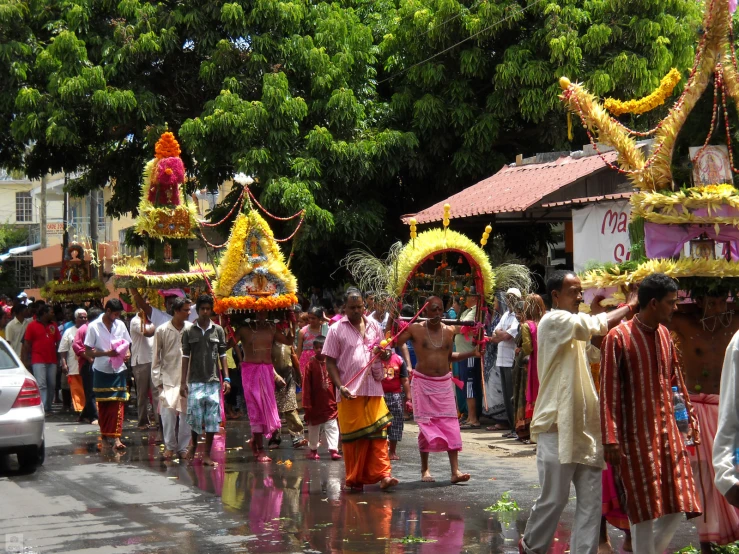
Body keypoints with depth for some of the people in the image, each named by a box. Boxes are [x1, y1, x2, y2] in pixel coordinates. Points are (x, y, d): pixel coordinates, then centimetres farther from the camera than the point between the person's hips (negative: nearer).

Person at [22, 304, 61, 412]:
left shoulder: (53, 325, 12)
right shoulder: (32, 325, -1)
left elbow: (58, 341, 15)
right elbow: (27, 344, 0)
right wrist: (26, 360, -4)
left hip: (52, 360, 5)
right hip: (38, 361, -5)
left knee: (52, 385, 7)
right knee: (41, 385, -11)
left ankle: (48, 407, 18)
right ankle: (43, 408, -15)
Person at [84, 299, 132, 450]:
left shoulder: (120, 325, 5)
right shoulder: (93, 327, -6)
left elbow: (127, 344, 16)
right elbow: (88, 352, -7)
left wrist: (126, 353, -7)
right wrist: (106, 353, -21)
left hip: (118, 370, 2)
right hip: (101, 371, -2)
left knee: (118, 404, -7)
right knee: (102, 405, 7)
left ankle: (116, 438, -11)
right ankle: (104, 435, 20)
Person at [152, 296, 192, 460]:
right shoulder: (162, 331, -1)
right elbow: (156, 358, 5)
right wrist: (157, 381, 2)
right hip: (168, 379, -1)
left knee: (186, 413, 3)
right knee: (168, 412, -8)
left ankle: (183, 447, 13)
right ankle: (169, 446, 7)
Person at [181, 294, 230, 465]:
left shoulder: (218, 330, 6)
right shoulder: (189, 331, 3)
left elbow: (222, 355, 7)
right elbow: (186, 357, 5)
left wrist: (226, 378, 0)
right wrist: (183, 382, 1)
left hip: (213, 381, 1)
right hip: (195, 380, -1)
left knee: (212, 418, -1)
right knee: (194, 416, -2)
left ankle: (207, 454, 7)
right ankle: (194, 444, 26)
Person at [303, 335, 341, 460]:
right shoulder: (311, 365, -7)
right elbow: (306, 386, -6)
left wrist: (337, 400, 3)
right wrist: (307, 404, -7)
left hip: (330, 403, 1)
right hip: (315, 404, -1)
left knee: (332, 427, -3)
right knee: (313, 428, 13)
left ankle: (333, 450, -4)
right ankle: (313, 450, 26)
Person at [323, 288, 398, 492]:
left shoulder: (373, 326, 11)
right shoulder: (336, 329, 0)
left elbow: (384, 351, 22)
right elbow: (330, 362, -1)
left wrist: (384, 353, -4)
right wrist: (340, 386, -14)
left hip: (374, 390, 3)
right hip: (350, 392, -3)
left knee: (379, 433, -5)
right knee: (353, 437, 2)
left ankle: (383, 475, -7)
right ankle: (355, 480, 10)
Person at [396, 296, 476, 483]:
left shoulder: (449, 331, 6)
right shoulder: (415, 329, -5)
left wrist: (471, 353, 10)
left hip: (444, 383, 3)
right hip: (422, 382, -3)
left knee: (450, 425, -5)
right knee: (425, 424, 2)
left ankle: (455, 470, -6)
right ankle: (425, 469, 14)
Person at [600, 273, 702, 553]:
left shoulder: (665, 334, 9)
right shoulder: (618, 338, -11)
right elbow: (608, 393, -12)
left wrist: (690, 419, 15)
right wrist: (611, 440, -15)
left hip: (669, 432, 6)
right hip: (638, 435, -6)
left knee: (677, 507, 5)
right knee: (644, 509, -1)